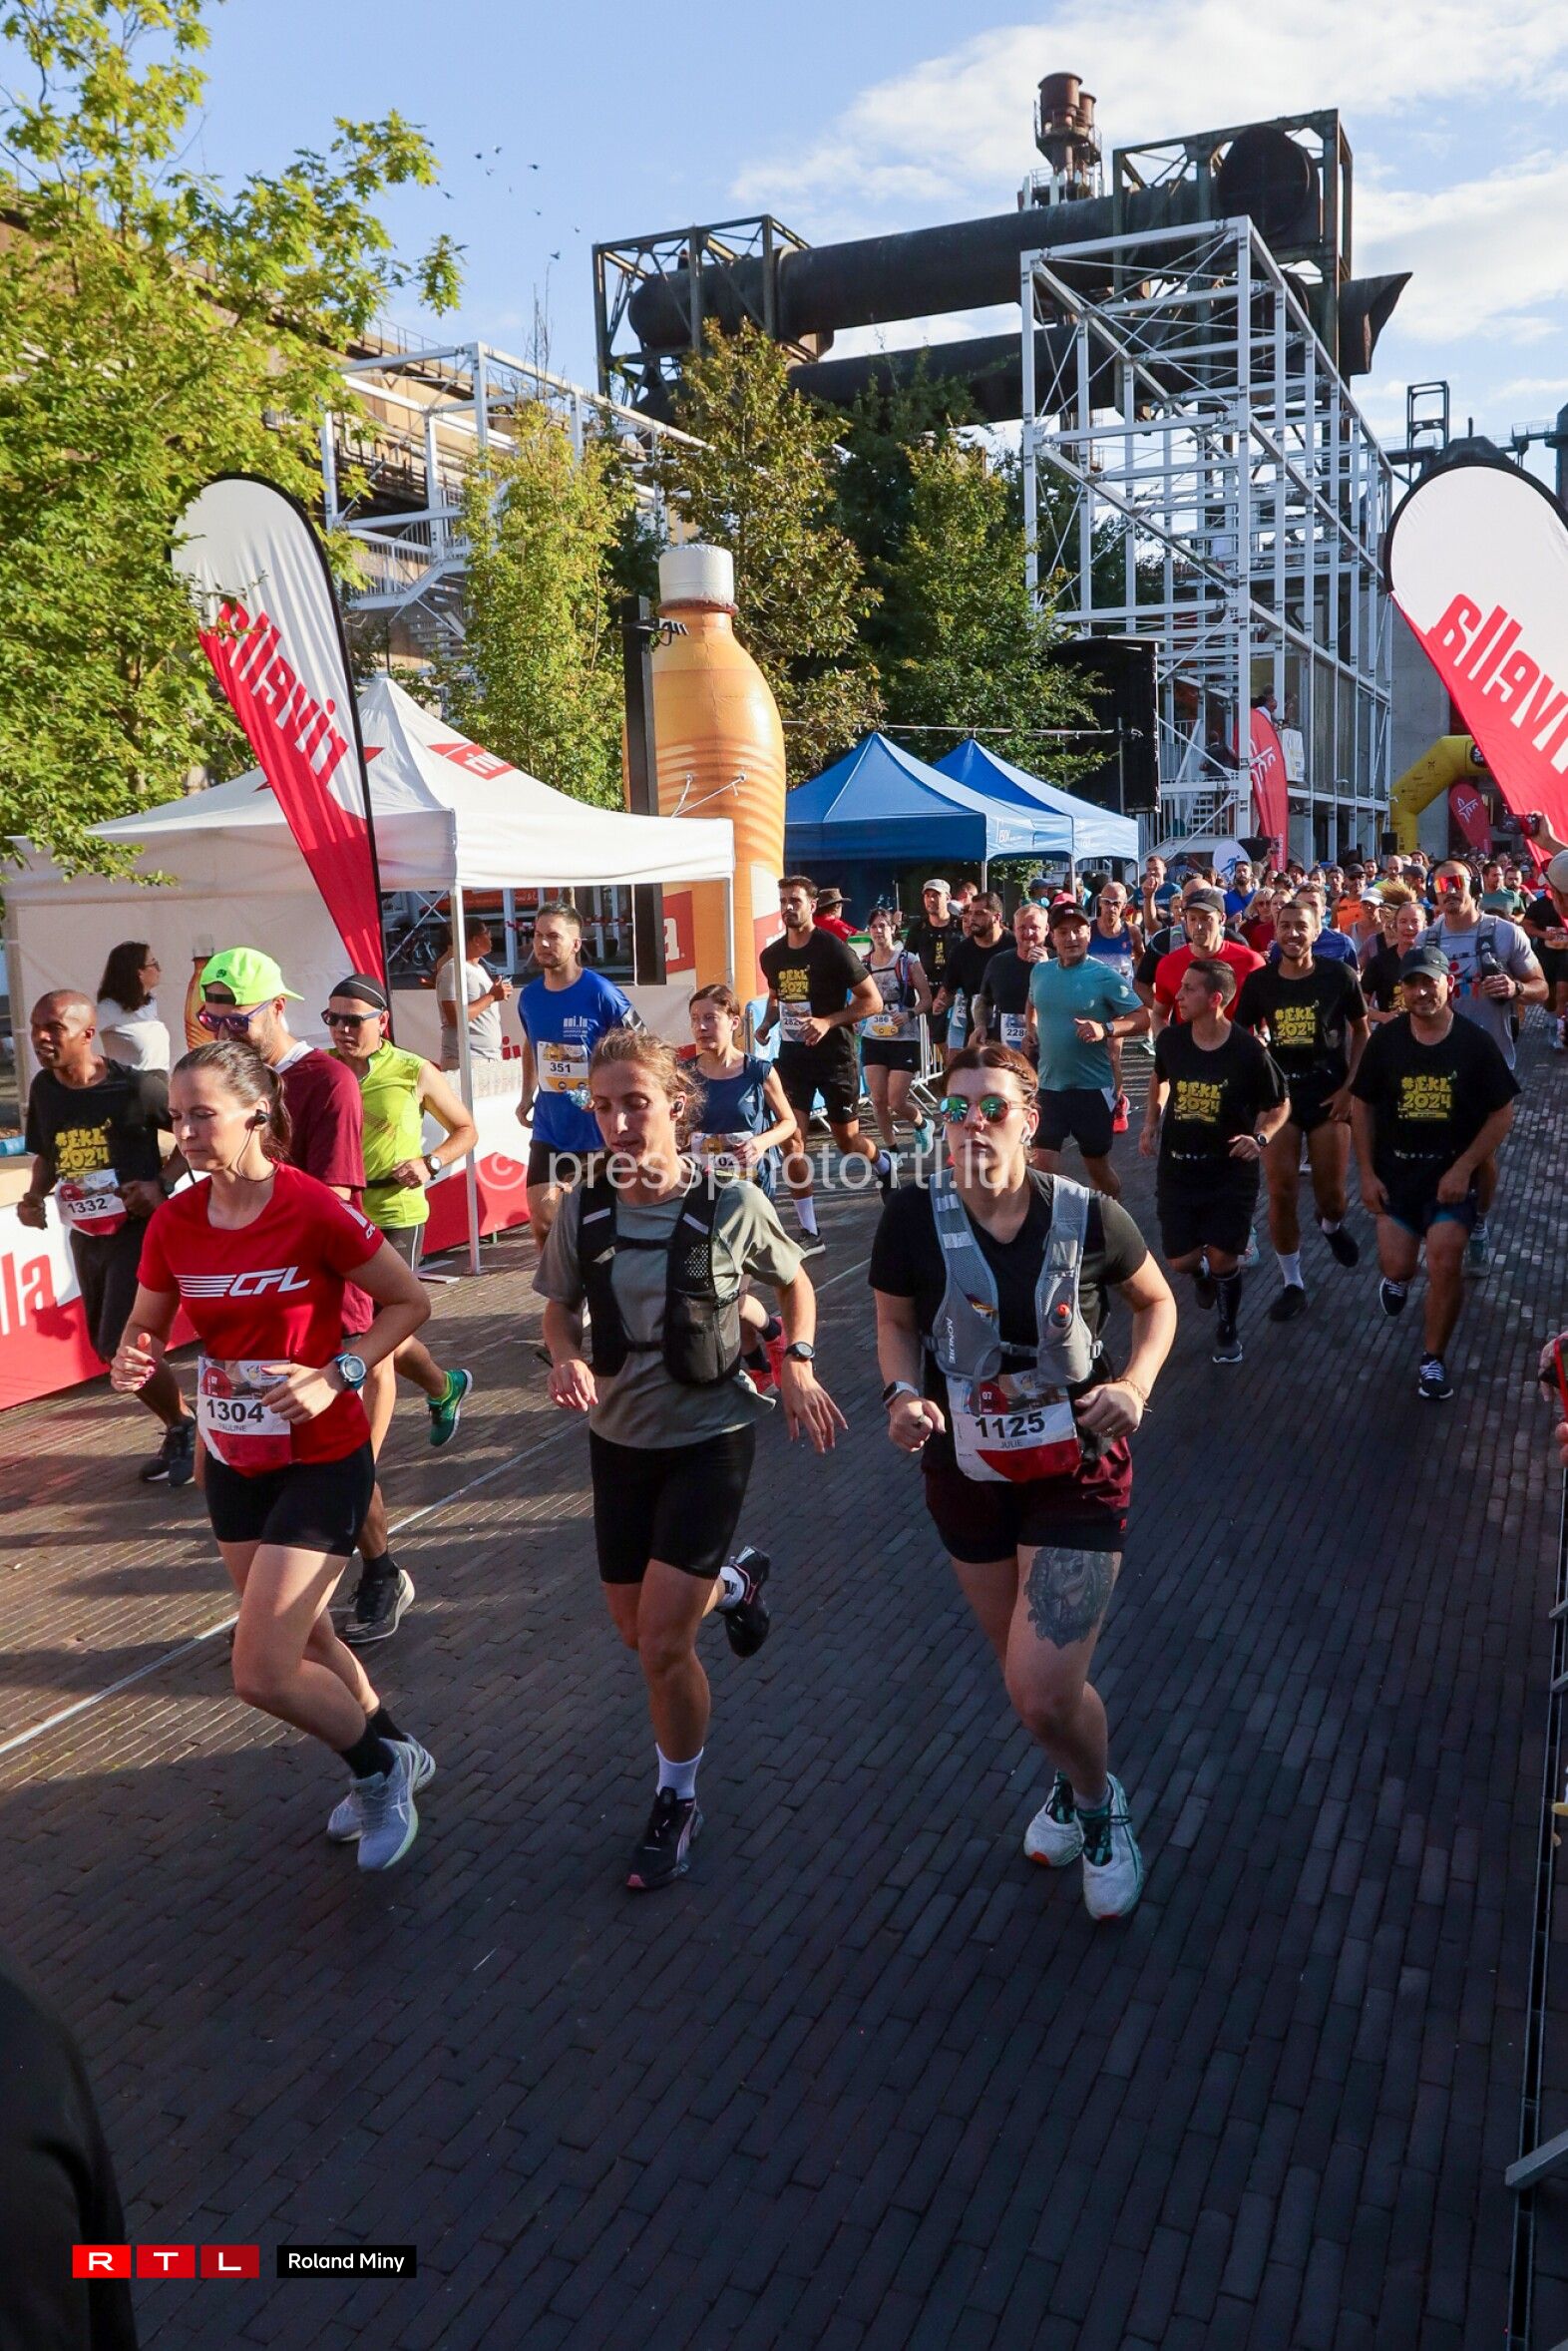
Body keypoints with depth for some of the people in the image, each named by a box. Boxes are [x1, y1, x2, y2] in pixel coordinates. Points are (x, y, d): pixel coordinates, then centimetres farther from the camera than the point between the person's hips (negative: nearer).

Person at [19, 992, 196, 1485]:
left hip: (138, 1230, -7)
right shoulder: (43, 1089, -1)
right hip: (84, 1235, 7)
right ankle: (177, 1430, 33)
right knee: (106, 1348, 15)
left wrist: (162, 1183, -18)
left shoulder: (138, 1087, -19)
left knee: (123, 1347, -12)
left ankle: (184, 1428, 13)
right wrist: (33, 1196, -2)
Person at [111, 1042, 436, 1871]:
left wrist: (338, 1374, -21)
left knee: (263, 1674, -9)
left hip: (321, 1462, -6)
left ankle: (380, 1764, 20)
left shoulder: (315, 1211, -21)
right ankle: (391, 1756, 47)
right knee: (301, 1644, 22)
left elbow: (410, 1302, -10)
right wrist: (133, 1359, -14)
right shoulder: (174, 1223, -5)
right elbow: (147, 1326, 9)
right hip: (232, 1463, 7)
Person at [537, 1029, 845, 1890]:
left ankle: (677, 1803, 19)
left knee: (662, 1643, -8)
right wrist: (566, 1359, -16)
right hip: (619, 1438, 4)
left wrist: (797, 1367, -13)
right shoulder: (583, 1208, -11)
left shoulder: (732, 1204, -17)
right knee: (635, 1630, 17)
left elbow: (795, 1284, 2)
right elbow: (560, 1307, 5)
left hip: (709, 1438, -4)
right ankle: (735, 1580, 50)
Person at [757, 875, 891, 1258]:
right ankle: (810, 1233, -2)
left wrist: (829, 1021, -24)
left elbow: (872, 1000, -12)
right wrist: (766, 1026, 1)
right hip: (792, 1054, 4)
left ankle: (885, 1167, 45)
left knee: (847, 1140, 8)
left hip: (834, 1054, -4)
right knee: (790, 1139, -7)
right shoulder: (772, 955, 4)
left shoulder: (833, 949, -13)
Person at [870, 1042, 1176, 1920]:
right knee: (1030, 1675, 19)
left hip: (1079, 1474, -2)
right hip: (968, 1475, 3)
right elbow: (896, 1320, 4)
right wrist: (905, 1393, -15)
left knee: (1043, 1695, -10)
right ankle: (1076, 1782, 53)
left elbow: (1157, 1301, 2)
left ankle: (1099, 1802, 25)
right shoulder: (915, 1218, -14)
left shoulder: (1087, 1216, -16)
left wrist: (1134, 1385, -14)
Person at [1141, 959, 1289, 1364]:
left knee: (1222, 1257, -3)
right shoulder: (1170, 1039, -6)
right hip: (1177, 1166, 3)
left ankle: (1228, 1329, 24)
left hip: (1232, 1170, -3)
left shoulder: (1247, 1051, -16)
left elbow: (1279, 1105, -3)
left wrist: (1261, 1138, -20)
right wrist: (1151, 1123, 9)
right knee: (1180, 1260, 3)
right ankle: (1203, 1272, 41)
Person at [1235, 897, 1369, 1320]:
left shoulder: (1339, 976, -7)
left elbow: (1360, 1031, 2)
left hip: (1329, 1092, -1)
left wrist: (1349, 1086, -6)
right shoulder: (1258, 981, -3)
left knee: (1330, 1191, 4)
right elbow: (1243, 1033, 8)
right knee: (1281, 1193, -2)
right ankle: (1291, 1283, 13)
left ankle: (1331, 1224, 44)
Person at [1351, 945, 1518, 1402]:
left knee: (1445, 1260, -15)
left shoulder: (1475, 1042, -8)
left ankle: (1433, 1360, 5)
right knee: (1397, 1265, -6)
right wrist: (1367, 1173, -1)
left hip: (1453, 1171, -1)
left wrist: (1464, 1168, -12)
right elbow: (1362, 1106, 4)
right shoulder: (1386, 1040, -4)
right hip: (1395, 1169, 1)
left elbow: (1502, 1113, -3)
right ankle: (1398, 1277, 35)